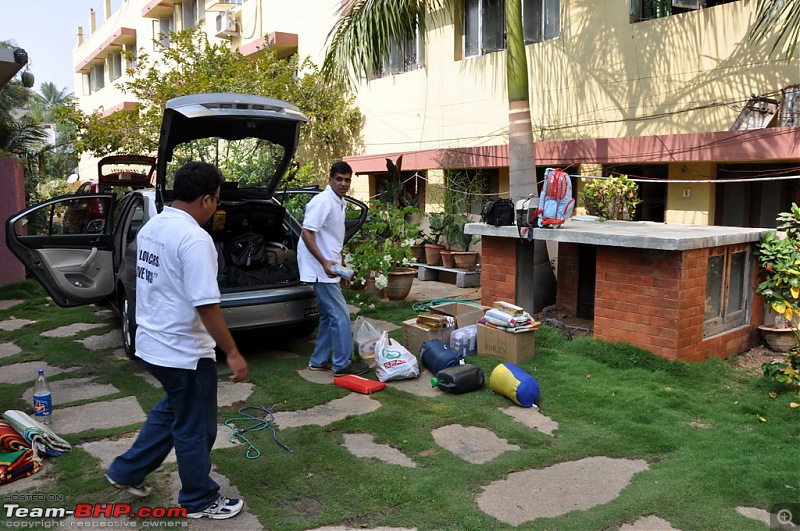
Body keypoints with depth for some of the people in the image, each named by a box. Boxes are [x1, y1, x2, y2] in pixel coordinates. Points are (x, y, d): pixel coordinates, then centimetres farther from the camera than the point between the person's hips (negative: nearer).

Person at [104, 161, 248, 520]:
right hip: (184, 351, -9)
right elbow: (205, 305, -26)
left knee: (172, 411, 28)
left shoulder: (150, 228, 6)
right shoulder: (194, 238, -24)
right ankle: (200, 501, 26)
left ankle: (126, 472, 38)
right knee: (195, 428, 8)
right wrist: (232, 352, -19)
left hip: (153, 344, 9)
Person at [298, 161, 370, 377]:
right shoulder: (323, 201, -17)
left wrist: (336, 262, 23)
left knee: (328, 316, 15)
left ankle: (319, 360, 24)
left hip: (328, 268, 10)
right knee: (341, 316, -5)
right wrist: (324, 262, -28)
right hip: (321, 269, -10)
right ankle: (342, 364, 5)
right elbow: (306, 233, -22)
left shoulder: (340, 202, 12)